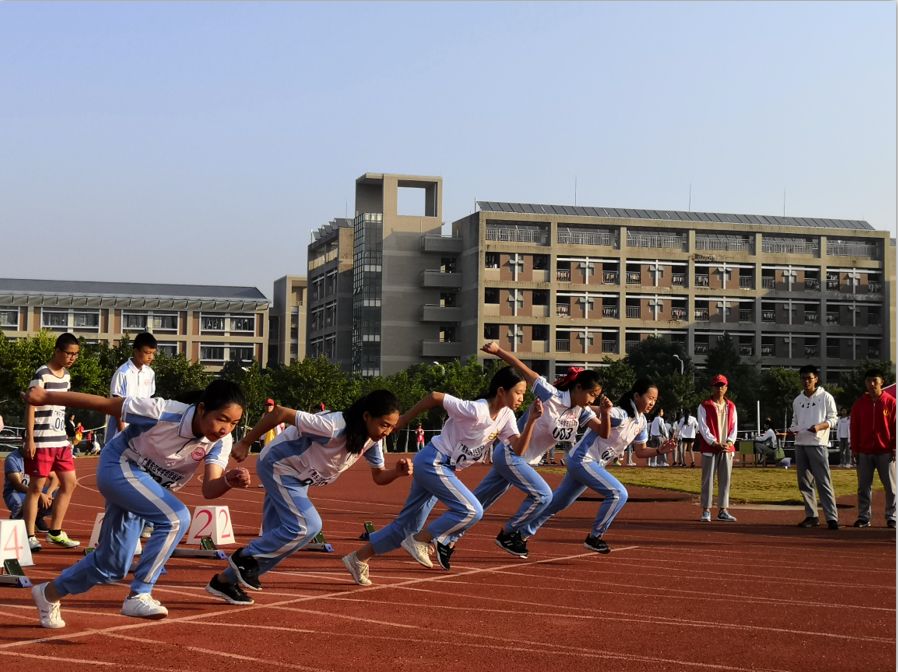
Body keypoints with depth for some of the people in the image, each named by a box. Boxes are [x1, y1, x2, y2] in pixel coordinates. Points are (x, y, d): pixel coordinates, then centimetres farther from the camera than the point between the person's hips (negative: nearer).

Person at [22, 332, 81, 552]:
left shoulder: (66, 375, 11)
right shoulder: (42, 375, -13)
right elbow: (30, 406, -15)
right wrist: (29, 439, -19)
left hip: (60, 439, 8)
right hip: (41, 441, -8)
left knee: (69, 483, 9)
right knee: (36, 487, -2)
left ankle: (55, 532, 18)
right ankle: (30, 536, 5)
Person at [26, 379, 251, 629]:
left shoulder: (221, 442, -17)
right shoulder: (165, 413, -32)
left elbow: (210, 489, -25)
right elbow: (105, 403, -23)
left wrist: (229, 481, -48)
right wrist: (47, 396, -16)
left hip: (149, 486, 7)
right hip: (119, 468, -7)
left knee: (113, 563, 14)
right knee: (175, 518, -29)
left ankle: (49, 593, 38)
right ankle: (138, 596, -19)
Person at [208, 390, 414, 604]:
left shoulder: (373, 439, -12)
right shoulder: (333, 427, -36)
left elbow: (379, 476, 0)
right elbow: (279, 413, -32)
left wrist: (397, 472, -24)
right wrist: (245, 443, -23)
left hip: (299, 478, 8)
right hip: (278, 465, -8)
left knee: (275, 536, 8)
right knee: (307, 526, -21)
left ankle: (225, 580, 20)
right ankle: (246, 557, -3)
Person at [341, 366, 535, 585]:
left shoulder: (505, 416, 2)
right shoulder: (476, 411, -23)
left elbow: (518, 449, -3)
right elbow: (435, 397, -19)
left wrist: (532, 421, -16)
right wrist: (402, 421, -11)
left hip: (444, 468, 9)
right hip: (432, 462, -9)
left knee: (409, 524, 10)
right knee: (471, 510, -18)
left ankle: (359, 558, 17)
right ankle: (419, 541, -6)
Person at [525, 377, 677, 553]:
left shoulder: (641, 421, 5)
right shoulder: (619, 414, -23)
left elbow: (640, 451, 11)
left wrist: (660, 450, -5)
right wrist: (605, 412, -57)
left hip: (595, 465, 9)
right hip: (582, 459, -9)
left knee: (559, 502, 17)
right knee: (618, 494, -19)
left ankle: (522, 532, 29)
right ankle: (594, 537, -5)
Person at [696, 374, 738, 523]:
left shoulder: (731, 406, 13)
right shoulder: (704, 406, -1)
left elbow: (734, 426, 9)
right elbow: (703, 427, -8)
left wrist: (729, 442, -7)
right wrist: (715, 443, -17)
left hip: (727, 449, 4)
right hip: (709, 448, -4)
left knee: (725, 479, 5)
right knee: (708, 479, -3)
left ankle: (722, 510, 12)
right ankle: (706, 511, 1)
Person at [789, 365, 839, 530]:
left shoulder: (826, 397, 1)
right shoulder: (798, 400, 16)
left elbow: (833, 418, -1)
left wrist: (819, 426, -18)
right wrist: (792, 429, 0)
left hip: (818, 444, -6)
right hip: (800, 444, 6)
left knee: (823, 482, -11)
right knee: (804, 482, 7)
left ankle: (832, 517, -12)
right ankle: (811, 516, 15)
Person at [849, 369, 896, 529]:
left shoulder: (890, 402, 0)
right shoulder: (860, 403, 7)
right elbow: (854, 427, 7)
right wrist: (854, 449, 3)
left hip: (885, 452, -2)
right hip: (864, 452, 2)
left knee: (890, 487, 1)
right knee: (863, 487, 4)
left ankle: (891, 517, 8)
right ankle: (864, 517, 10)